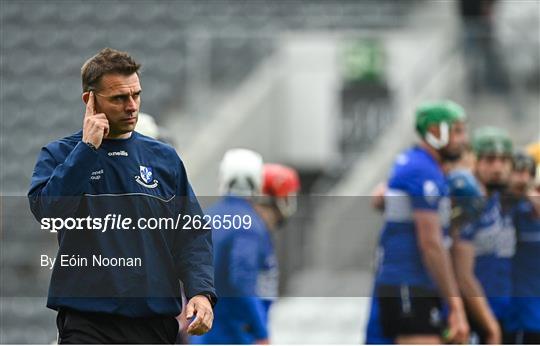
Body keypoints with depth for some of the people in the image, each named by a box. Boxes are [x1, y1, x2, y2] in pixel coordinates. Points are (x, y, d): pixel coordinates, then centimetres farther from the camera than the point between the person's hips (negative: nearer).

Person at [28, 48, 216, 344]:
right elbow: (47, 209, -15)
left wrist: (200, 291, -6)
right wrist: (88, 147, -13)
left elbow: (192, 234, 10)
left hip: (156, 320, 4)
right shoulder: (59, 155, 4)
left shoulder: (164, 158, 12)